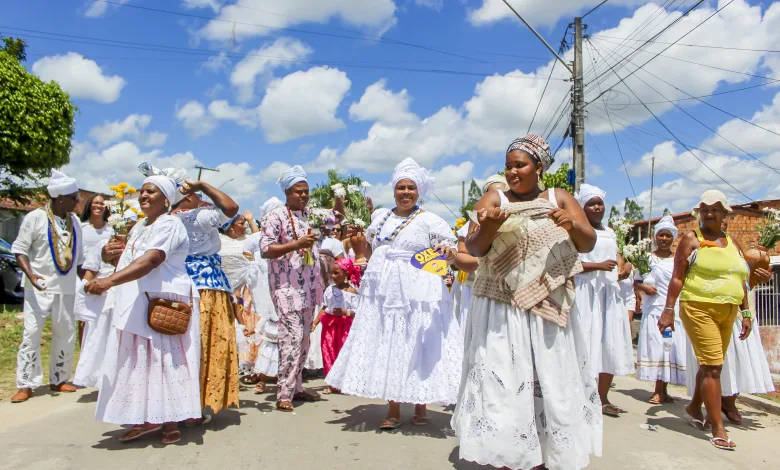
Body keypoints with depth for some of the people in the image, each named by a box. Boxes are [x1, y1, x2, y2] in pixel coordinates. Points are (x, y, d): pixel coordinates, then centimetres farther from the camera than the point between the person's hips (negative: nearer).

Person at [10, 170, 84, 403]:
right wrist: (30, 274, -23)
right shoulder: (35, 217, -8)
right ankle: (26, 385, 5)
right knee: (31, 334, -4)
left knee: (66, 335, 9)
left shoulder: (75, 222, 8)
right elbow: (19, 249, -8)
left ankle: (58, 379, 22)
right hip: (39, 288, -5)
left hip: (66, 289, 5)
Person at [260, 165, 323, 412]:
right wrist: (297, 244, -21)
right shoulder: (276, 216, -5)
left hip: (309, 287, 7)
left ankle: (296, 387, 21)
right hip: (287, 287, -7)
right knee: (292, 337, -13)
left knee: (304, 339, 10)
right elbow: (266, 250, -12)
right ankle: (284, 394, -7)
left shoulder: (310, 215, 14)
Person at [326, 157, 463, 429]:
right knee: (387, 346, 6)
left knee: (416, 346, 0)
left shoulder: (430, 221, -1)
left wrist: (448, 252, -25)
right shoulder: (381, 218, 13)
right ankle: (393, 409, 16)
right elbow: (367, 251, 27)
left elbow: (452, 252, -7)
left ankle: (420, 405, 17)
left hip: (416, 294, -4)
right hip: (383, 292, 5)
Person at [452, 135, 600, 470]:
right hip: (500, 308, -1)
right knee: (502, 380, -4)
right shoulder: (494, 199, 3)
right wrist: (488, 226, -29)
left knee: (549, 379, 3)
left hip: (546, 309, 2)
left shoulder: (559, 199, 8)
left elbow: (588, 244, 2)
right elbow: (473, 247, -7)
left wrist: (573, 225, -19)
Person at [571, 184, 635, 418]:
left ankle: (603, 398, 16)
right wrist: (598, 266, -21)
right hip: (586, 293, -7)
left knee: (611, 346, 6)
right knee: (587, 343, -8)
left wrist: (626, 266, 8)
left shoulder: (610, 233, 21)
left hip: (610, 293, 7)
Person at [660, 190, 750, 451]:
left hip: (727, 312, 6)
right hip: (699, 309, -6)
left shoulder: (732, 243, 16)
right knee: (712, 366, -9)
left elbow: (739, 281, 18)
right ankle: (718, 429, -4)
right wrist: (668, 309, -13)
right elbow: (677, 277, -6)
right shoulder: (691, 240, -1)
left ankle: (694, 407, 34)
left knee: (711, 364, 13)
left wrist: (746, 313, 12)